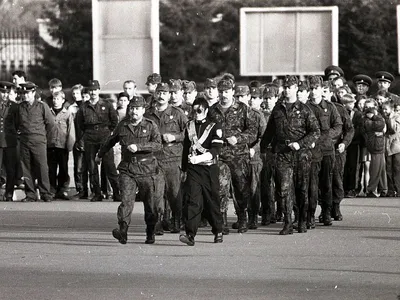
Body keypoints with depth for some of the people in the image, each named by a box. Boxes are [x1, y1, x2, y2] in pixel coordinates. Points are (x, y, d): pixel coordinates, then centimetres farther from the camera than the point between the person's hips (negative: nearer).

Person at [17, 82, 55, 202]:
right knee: (27, 169, 2)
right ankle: (30, 194, 7)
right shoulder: (20, 107, 9)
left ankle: (45, 194, -1)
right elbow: (17, 123, 23)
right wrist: (22, 132, 15)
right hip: (24, 142, 4)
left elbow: (51, 122, 5)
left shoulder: (42, 106, -1)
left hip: (39, 141, -4)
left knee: (42, 168, -6)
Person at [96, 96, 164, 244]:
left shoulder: (150, 126, 0)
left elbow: (157, 145, -13)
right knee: (126, 200, -17)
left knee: (151, 204, 4)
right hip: (127, 169, 1)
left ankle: (150, 233, 24)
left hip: (147, 170, -1)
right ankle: (123, 231, -25)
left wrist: (138, 147, -24)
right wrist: (100, 154, 40)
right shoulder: (122, 126, 9)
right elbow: (110, 141, 27)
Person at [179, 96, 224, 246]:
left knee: (212, 202, 7)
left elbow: (215, 151, -13)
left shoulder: (215, 127, -3)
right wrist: (184, 169, 18)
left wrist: (198, 158, -26)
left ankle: (218, 232, 26)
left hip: (209, 169, -2)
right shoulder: (190, 126, 13)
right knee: (192, 201, -11)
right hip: (192, 170, 2)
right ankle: (190, 235, -19)